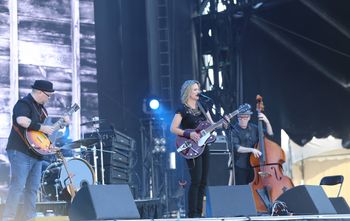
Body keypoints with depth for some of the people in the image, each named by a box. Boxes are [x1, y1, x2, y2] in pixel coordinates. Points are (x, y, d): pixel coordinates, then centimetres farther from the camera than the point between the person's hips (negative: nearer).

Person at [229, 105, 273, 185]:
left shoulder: (253, 128, 10)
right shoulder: (234, 130, -5)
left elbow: (270, 134, 13)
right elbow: (236, 148, -17)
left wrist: (267, 122, -3)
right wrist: (251, 150, -27)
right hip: (240, 167, -4)